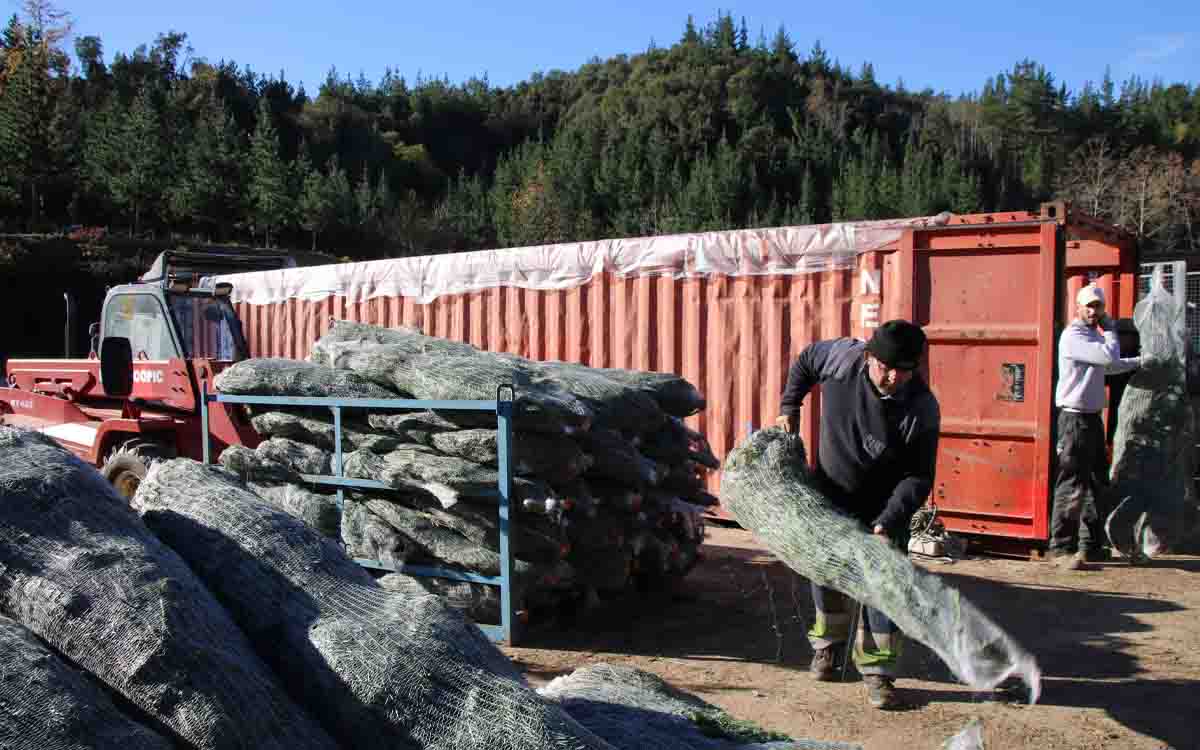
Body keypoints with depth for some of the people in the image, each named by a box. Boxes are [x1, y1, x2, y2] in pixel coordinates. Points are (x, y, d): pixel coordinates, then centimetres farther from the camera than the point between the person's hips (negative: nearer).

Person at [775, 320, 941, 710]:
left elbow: (918, 477, -20)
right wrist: (789, 408, 0)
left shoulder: (921, 409, -26)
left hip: (883, 508, -3)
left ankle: (877, 669, 7)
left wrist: (889, 521, -31)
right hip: (829, 495, 3)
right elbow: (805, 361, 3)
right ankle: (829, 643, 39)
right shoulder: (843, 357, -21)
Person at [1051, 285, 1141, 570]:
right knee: (1072, 486, -11)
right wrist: (1110, 329, -5)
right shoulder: (1073, 336, -12)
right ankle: (1061, 549, -7)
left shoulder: (1095, 336, 19)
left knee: (1097, 484, 12)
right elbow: (1110, 356, -22)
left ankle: (1090, 546, 20)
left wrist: (1143, 360, 32)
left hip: (1093, 418, 10)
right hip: (1075, 419, -10)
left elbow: (1110, 366, 36)